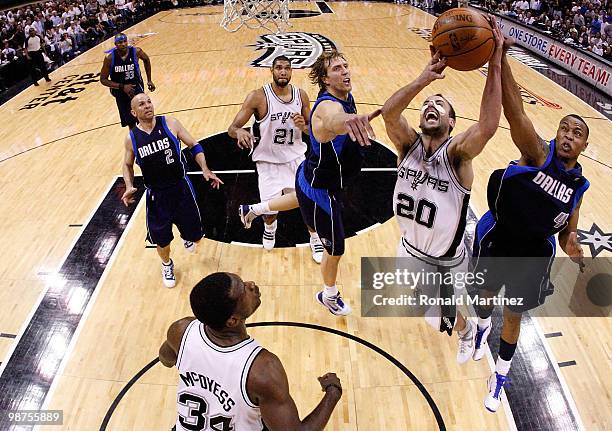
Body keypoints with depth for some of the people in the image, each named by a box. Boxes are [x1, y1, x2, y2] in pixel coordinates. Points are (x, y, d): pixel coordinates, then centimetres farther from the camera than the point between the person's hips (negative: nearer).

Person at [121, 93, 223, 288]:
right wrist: (129, 187, -5)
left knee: (194, 235, 8)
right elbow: (127, 165, 13)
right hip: (156, 195, 1)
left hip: (181, 188, 0)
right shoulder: (131, 138, -3)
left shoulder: (170, 123, -8)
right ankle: (167, 265, 43)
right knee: (161, 238, 10)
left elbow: (194, 146, -3)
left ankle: (188, 237, 49)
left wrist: (205, 170, -16)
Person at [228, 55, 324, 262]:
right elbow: (232, 128, -16)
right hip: (268, 161, -2)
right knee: (270, 210, 3)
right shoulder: (258, 96, -16)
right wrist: (239, 132, -41)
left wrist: (303, 127, -17)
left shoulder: (301, 95, -4)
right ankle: (270, 227, 42)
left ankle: (315, 239, 29)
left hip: (295, 157, 3)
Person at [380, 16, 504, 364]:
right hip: (411, 247, 3)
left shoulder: (457, 153, -25)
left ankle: (467, 330, 52)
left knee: (440, 320, 17)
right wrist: (428, 75, -44)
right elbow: (389, 112, -35)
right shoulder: (408, 144, -15)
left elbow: (488, 126, -45)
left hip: (447, 260, -3)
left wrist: (495, 62, -48)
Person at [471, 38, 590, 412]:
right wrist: (500, 58, -44)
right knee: (487, 293, 22)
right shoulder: (539, 153, -15)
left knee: (514, 316, 15)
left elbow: (567, 230, 8)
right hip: (497, 239, -2)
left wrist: (572, 246, -18)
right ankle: (483, 327, 60)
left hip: (534, 254, 3)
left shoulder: (579, 185, -2)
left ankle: (501, 378, 38)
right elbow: (515, 111, -32)